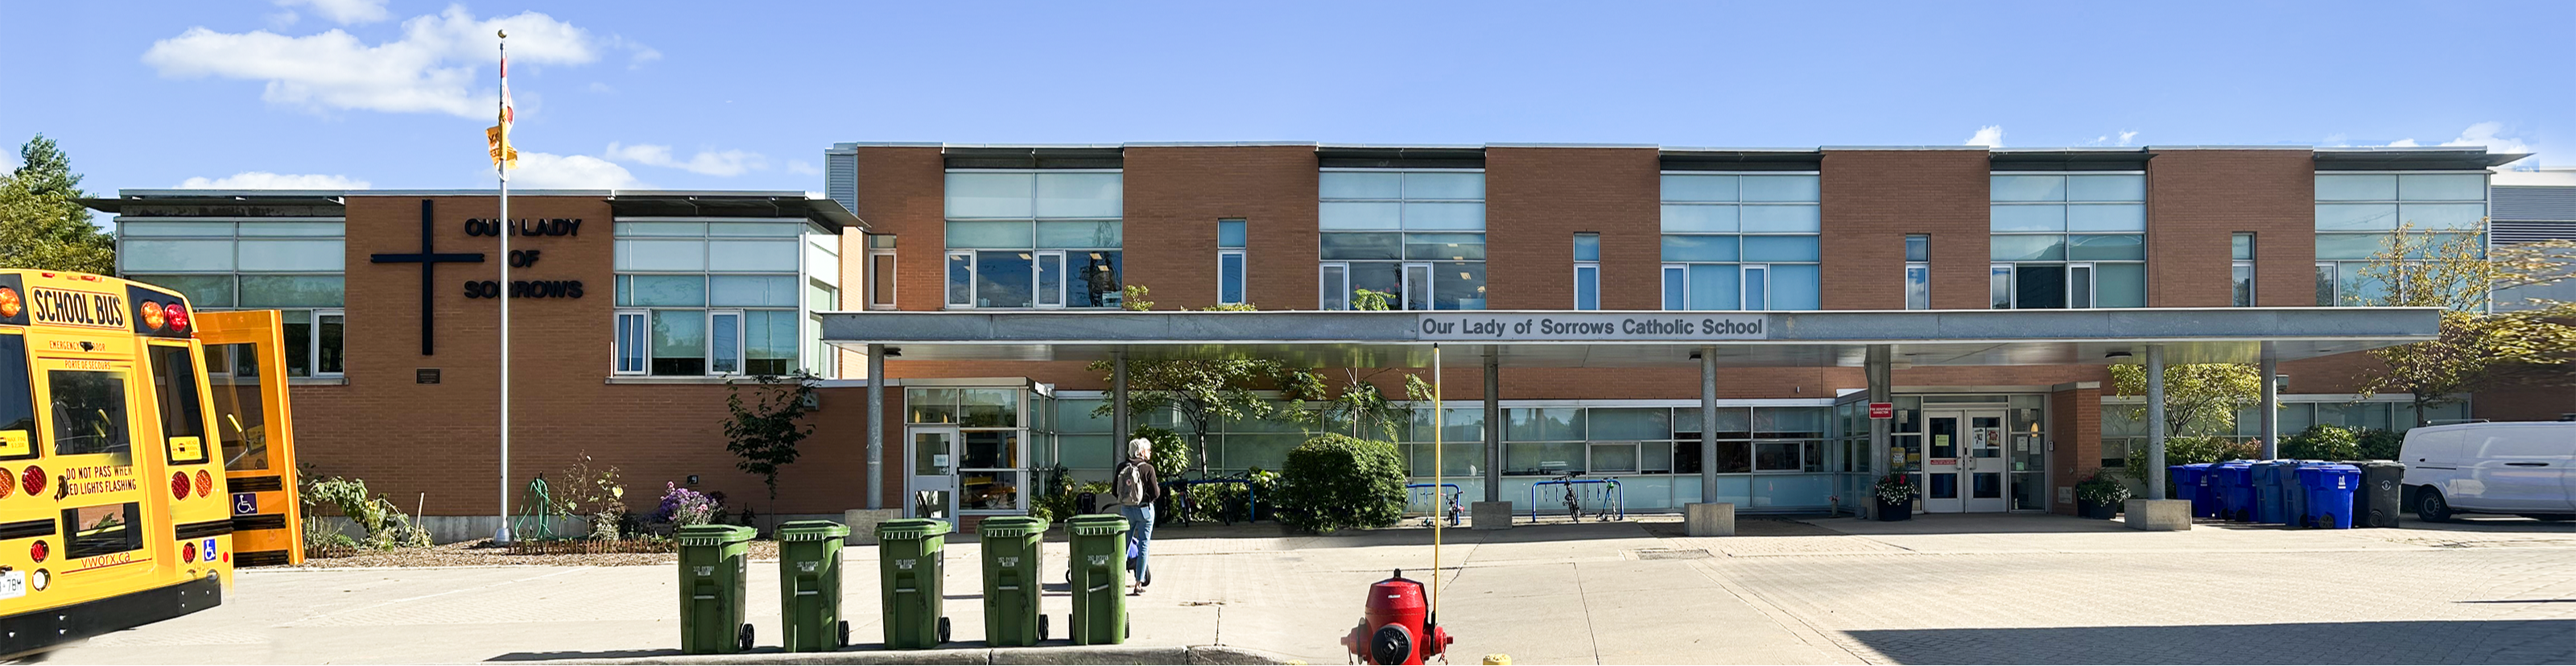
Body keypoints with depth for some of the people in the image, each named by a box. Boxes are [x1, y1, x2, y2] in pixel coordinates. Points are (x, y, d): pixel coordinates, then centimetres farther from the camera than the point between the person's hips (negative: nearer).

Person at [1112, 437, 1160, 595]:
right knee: (1143, 546, 4)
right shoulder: (1148, 468, -13)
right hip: (1144, 509, -4)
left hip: (1126, 510, 4)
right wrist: (1158, 485, 9)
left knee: (1124, 545, 14)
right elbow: (1156, 494, -12)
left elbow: (1114, 491, 4)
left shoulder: (1121, 467, -1)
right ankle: (1139, 584, 3)